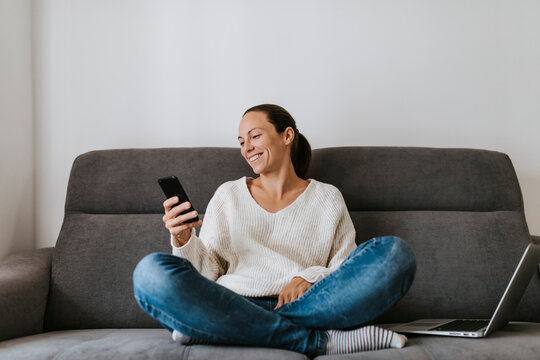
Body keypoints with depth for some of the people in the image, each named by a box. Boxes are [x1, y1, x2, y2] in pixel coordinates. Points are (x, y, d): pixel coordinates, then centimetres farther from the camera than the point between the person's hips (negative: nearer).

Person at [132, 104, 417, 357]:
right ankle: (319, 341, -28)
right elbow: (207, 271, 13)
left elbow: (348, 273, 11)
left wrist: (312, 277, -9)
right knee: (152, 270, -28)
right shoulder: (228, 195, 21)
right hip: (234, 305, 0)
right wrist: (183, 240, -7)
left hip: (309, 308, 0)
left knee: (395, 253, -24)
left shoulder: (327, 198, 19)